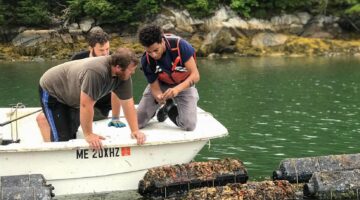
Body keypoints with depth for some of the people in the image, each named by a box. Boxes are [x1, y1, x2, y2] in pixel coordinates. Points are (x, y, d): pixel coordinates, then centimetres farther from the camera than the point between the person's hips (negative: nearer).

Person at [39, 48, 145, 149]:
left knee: (72, 133, 8)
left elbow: (128, 103, -11)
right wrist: (88, 134, -30)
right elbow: (86, 105, -38)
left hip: (72, 97, 8)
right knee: (62, 138, -14)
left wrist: (135, 131, -17)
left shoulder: (123, 75, -17)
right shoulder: (96, 72, -41)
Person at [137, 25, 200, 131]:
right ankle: (166, 106, 22)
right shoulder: (146, 61, -26)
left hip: (184, 85, -2)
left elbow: (195, 75, -31)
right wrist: (159, 97, -43)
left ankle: (171, 109, 15)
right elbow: (155, 88, -18)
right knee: (137, 122, -7)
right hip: (160, 84, 2)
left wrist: (177, 89, -47)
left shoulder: (179, 45, -34)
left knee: (189, 125, -19)